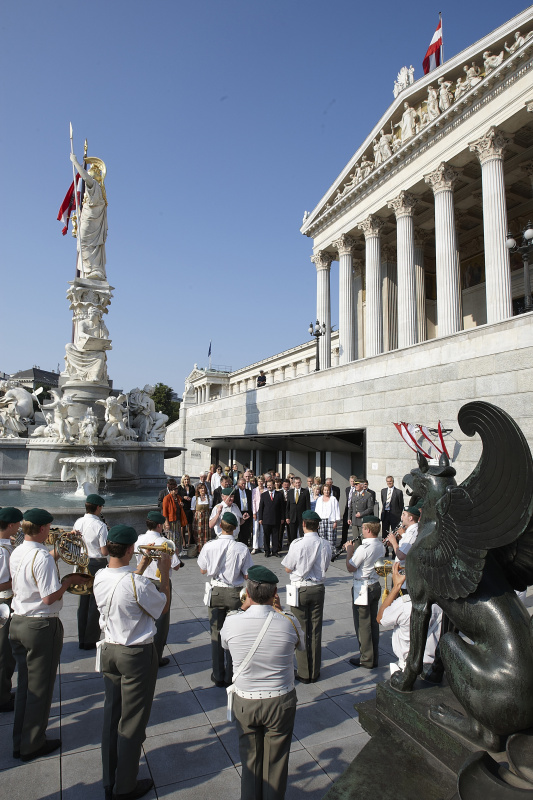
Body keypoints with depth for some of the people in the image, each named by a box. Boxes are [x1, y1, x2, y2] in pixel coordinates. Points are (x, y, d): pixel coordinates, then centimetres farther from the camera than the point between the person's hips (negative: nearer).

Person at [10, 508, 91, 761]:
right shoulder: (42, 557, -24)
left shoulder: (16, 554, 3)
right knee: (40, 687, 9)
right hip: (41, 626, -8)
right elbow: (49, 598, -24)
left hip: (17, 623, 8)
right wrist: (68, 580, -10)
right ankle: (33, 745, 24)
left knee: (24, 683, 21)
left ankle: (19, 742, 33)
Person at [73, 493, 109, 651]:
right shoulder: (100, 526, -20)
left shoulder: (78, 523, -1)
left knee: (83, 602, 17)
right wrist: (111, 542, -2)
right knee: (95, 603, 6)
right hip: (97, 565, -6)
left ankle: (82, 639, 27)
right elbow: (104, 551, -19)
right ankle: (91, 641, 14)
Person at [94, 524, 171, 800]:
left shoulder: (100, 577, -7)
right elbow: (163, 606, -11)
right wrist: (165, 572, -4)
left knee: (111, 716, 20)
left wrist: (143, 565, 17)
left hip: (109, 651, 7)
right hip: (137, 655, -7)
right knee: (132, 722, 11)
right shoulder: (137, 583, -29)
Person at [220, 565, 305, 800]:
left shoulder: (232, 622, -20)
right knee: (276, 762, 21)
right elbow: (301, 645, 1)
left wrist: (244, 608, 5)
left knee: (250, 760, 23)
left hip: (245, 703, 1)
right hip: (281, 702, 0)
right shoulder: (289, 622, -22)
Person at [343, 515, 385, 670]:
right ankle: (374, 657, 28)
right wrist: (352, 551, 10)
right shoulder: (381, 546, 1)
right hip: (376, 586, 8)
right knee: (373, 622, 17)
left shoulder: (363, 548, -25)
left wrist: (349, 550, -6)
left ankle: (366, 659, 14)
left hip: (362, 589, -8)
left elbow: (350, 568, -17)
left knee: (362, 624, 4)